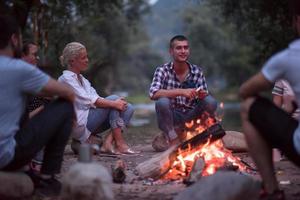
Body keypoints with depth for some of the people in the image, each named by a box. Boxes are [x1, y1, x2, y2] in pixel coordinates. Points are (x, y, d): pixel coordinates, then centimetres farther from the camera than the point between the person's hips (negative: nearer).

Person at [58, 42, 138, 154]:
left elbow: (96, 99, 11)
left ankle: (108, 143, -19)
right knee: (113, 99, -19)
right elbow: (88, 100, -19)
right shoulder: (66, 79, -8)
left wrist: (117, 103, -7)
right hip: (79, 124, -9)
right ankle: (120, 144, -20)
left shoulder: (82, 79, 21)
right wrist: (113, 104, -22)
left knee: (128, 108, -5)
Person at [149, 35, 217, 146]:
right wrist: (181, 92, -33)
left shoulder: (197, 71, 0)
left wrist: (202, 95, -27)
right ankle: (174, 140, -11)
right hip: (171, 118, -2)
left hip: (191, 117, 2)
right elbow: (153, 94, -23)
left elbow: (203, 95, -2)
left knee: (210, 102, -22)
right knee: (162, 102, -32)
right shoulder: (162, 70, -8)